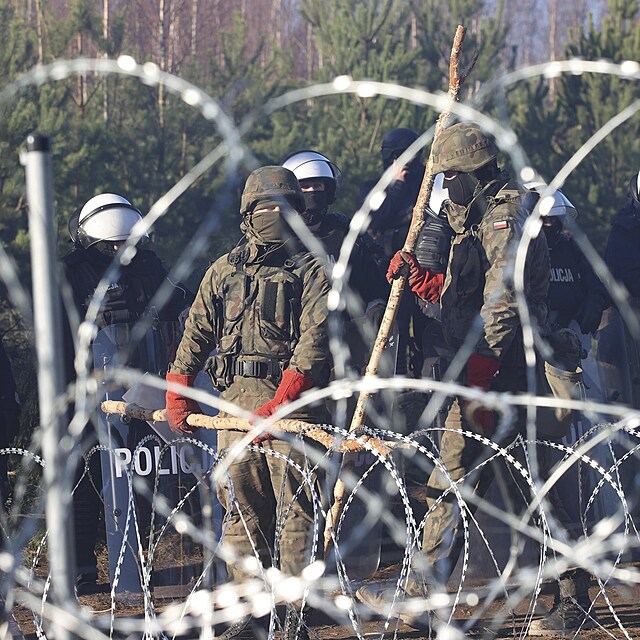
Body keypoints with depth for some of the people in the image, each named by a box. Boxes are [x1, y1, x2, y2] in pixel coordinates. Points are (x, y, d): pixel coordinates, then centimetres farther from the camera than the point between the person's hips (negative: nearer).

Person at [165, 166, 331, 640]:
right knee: (242, 508, 4)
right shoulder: (224, 271, 17)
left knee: (295, 506, -8)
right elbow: (197, 333, 22)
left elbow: (314, 339, -9)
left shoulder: (312, 270, 2)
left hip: (294, 400, -4)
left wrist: (281, 402, -19)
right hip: (236, 397, 5)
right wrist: (179, 393, 12)